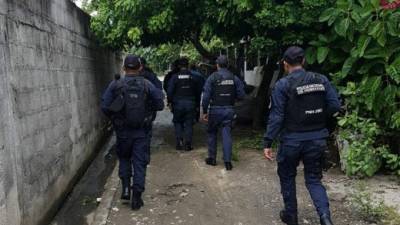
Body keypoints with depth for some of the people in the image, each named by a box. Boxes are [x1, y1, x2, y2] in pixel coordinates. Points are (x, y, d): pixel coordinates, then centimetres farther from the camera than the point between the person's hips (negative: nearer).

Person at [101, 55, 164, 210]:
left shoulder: (115, 85, -6)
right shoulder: (147, 85, -5)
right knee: (140, 163, 7)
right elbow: (160, 105, -6)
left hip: (122, 131, 0)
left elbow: (105, 107, -9)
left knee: (124, 158, 23)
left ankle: (126, 188, 13)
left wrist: (114, 118, 8)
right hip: (141, 131, 0)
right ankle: (136, 198, 9)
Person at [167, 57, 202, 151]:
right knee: (189, 124, 7)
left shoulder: (174, 77, -6)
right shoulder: (193, 77, 2)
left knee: (178, 123, 14)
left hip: (178, 104, -1)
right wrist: (196, 102, 19)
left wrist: (170, 101, 5)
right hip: (190, 104, 1)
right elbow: (198, 91, 8)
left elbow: (170, 91, -8)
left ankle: (179, 142, 6)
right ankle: (188, 144, 4)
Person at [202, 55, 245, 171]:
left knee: (212, 133, 14)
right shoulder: (234, 78, 1)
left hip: (215, 110, -2)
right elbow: (241, 95, 0)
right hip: (229, 110, 2)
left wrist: (204, 111, -2)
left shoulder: (212, 77, -7)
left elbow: (206, 96, -10)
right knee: (227, 134, 4)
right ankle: (228, 161, 0)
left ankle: (212, 158, 21)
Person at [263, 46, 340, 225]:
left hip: (292, 140, -3)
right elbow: (335, 105, -2)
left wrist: (267, 143, -11)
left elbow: (276, 116, -15)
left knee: (287, 177, 18)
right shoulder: (321, 80, 0)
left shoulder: (283, 85, -12)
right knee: (314, 179, 15)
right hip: (317, 138, 3)